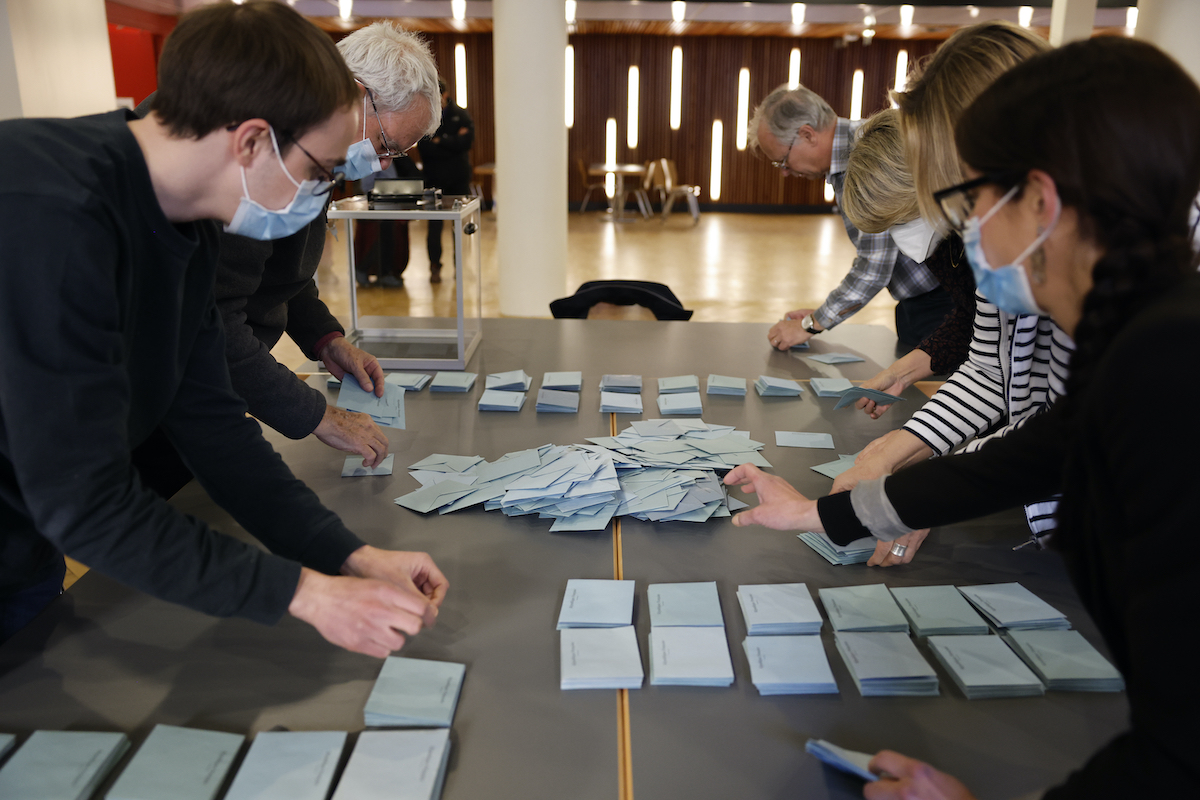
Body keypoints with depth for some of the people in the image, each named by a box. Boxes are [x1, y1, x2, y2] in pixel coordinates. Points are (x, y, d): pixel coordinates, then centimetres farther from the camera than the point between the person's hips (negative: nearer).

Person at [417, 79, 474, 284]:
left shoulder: (460, 114, 6)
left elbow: (467, 141, -8)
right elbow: (424, 148, -10)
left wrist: (441, 141, -10)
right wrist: (453, 143, -11)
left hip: (459, 177, 1)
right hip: (434, 179, -1)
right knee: (434, 225, -2)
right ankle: (435, 267, 4)